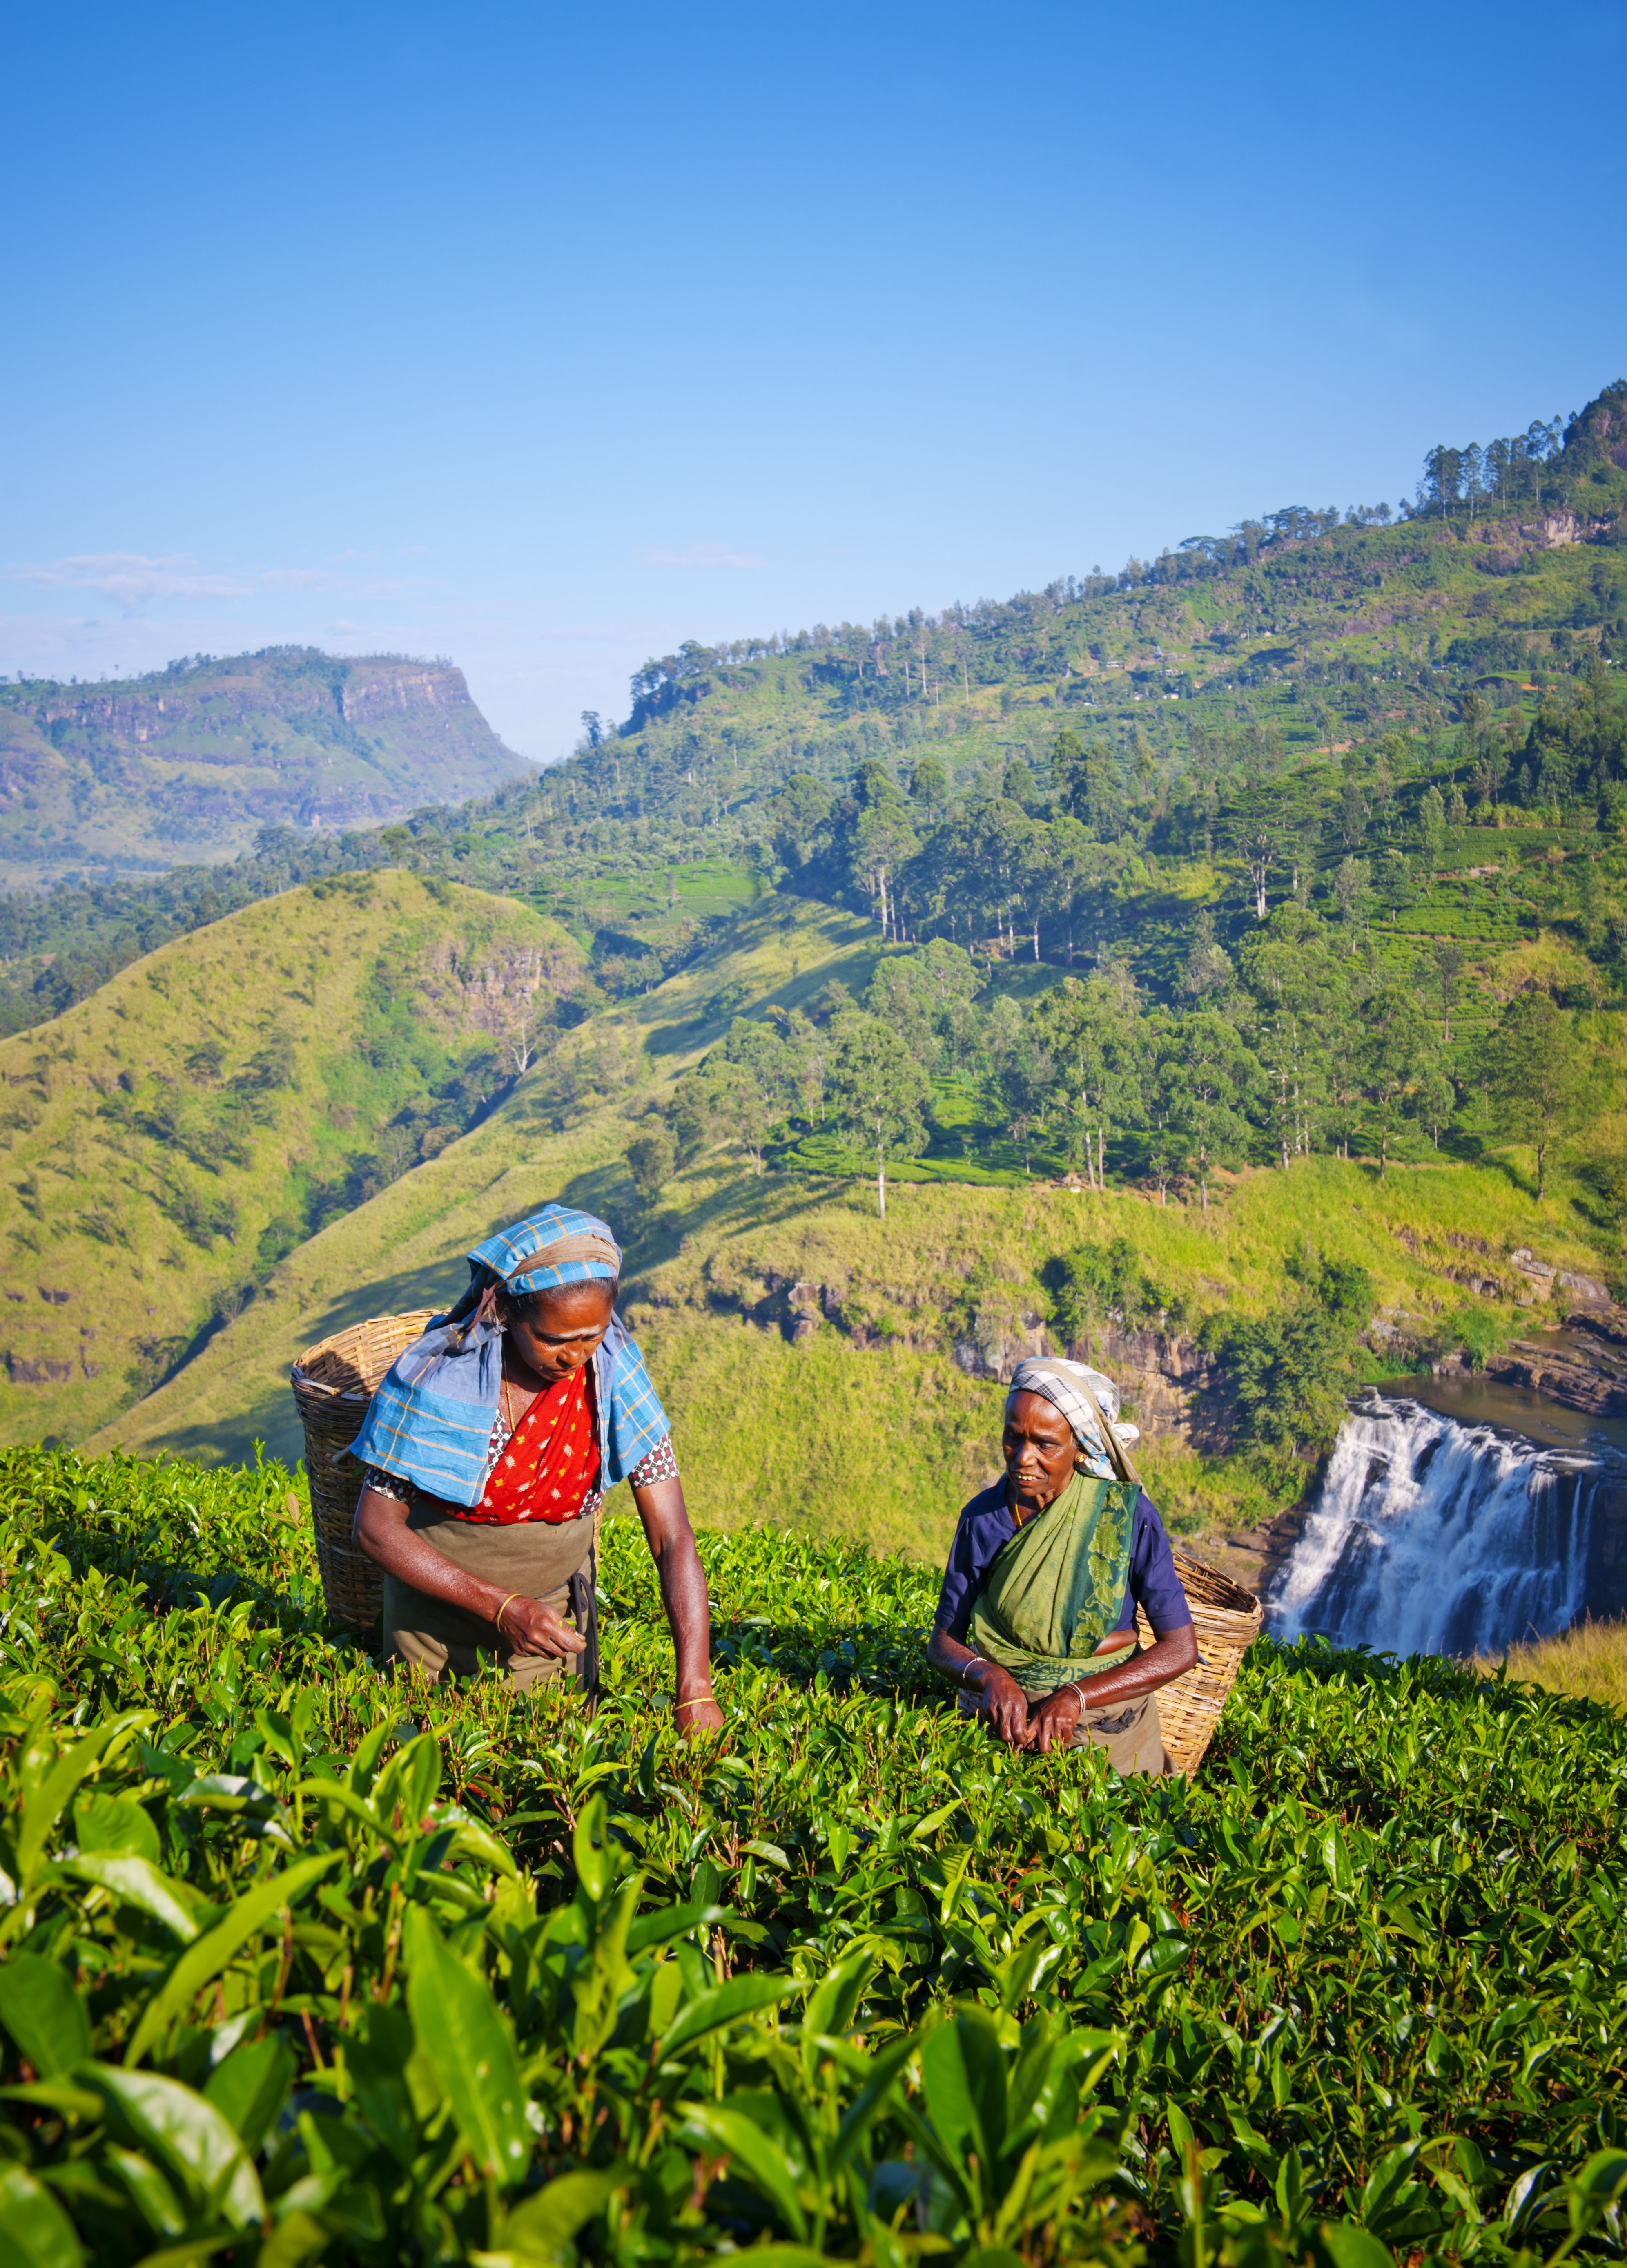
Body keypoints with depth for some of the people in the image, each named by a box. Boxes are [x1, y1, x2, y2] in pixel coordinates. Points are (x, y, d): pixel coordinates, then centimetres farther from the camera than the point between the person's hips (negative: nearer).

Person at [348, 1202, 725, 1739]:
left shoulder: (616, 1373, -21)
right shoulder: (435, 1374, -26)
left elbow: (674, 1539, -20)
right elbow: (375, 1526, -19)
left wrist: (695, 1692, -28)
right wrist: (501, 1608, -27)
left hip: (551, 1609, 1)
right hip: (436, 1598, -1)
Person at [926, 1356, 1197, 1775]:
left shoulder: (1128, 1515, -7)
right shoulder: (982, 1517, -1)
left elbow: (1180, 1649, -7)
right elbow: (943, 1643, 4)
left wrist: (1075, 1697, -20)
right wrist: (990, 1678, -19)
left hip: (1106, 1721, -1)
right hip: (1004, 1720, 2)